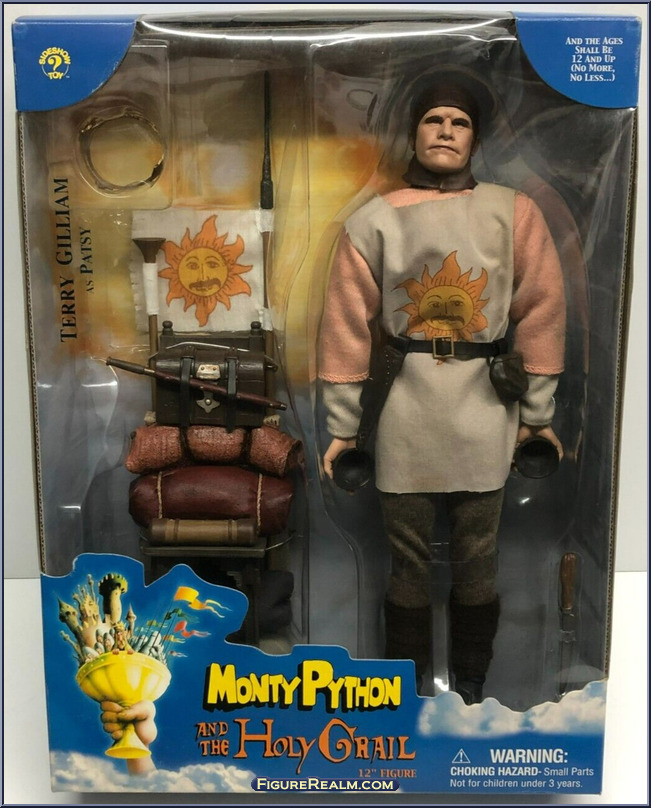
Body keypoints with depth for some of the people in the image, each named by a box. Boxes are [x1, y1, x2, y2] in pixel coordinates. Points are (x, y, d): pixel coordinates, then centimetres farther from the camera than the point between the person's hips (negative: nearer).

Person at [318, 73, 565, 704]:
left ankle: (470, 690, 35)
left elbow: (541, 314, 4)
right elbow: (346, 327, 1)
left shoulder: (513, 212, 3)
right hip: (404, 420, 0)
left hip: (484, 420, 1)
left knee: (477, 568, 11)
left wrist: (538, 413, 4)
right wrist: (341, 426, 0)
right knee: (406, 567, 11)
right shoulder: (374, 220, 2)